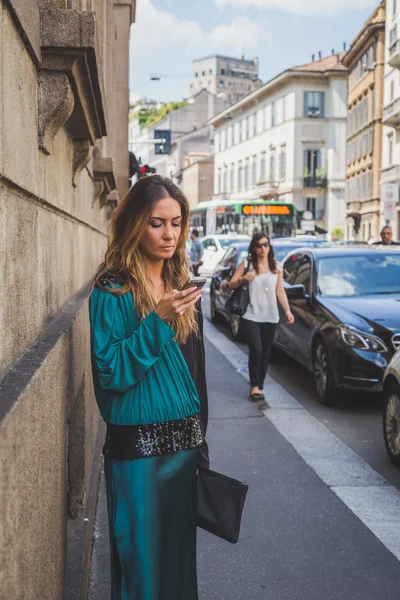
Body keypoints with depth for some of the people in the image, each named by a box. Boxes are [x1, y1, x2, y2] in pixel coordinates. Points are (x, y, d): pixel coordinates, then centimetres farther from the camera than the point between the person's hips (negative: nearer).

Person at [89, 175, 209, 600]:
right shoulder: (112, 291, -11)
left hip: (184, 439, 6)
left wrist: (199, 441, 13)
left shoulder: (181, 285, 7)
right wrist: (157, 322, -25)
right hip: (137, 444, -5)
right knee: (142, 553, 6)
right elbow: (110, 372, -17)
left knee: (179, 545, 15)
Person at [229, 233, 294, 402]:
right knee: (256, 350, -16)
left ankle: (259, 386, 17)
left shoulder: (276, 268, 11)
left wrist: (287, 310, -3)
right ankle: (254, 386, -2)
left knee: (265, 353, 6)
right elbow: (231, 284, 2)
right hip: (251, 316, -3)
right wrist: (243, 278, -19)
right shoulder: (246, 265, 3)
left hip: (270, 317, 3)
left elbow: (280, 291, 9)